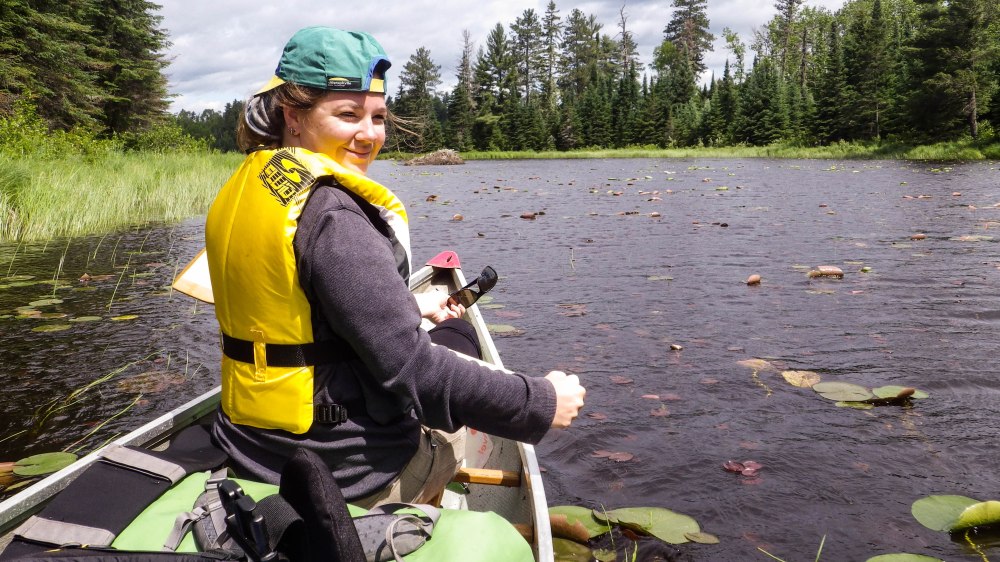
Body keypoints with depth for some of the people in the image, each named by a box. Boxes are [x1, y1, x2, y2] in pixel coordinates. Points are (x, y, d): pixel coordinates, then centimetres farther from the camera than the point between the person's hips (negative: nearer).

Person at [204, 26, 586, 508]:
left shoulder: (244, 190, 3)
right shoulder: (330, 215, -26)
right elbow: (410, 373, -26)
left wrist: (411, 307, 23)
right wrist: (541, 402, -16)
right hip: (345, 480, -8)